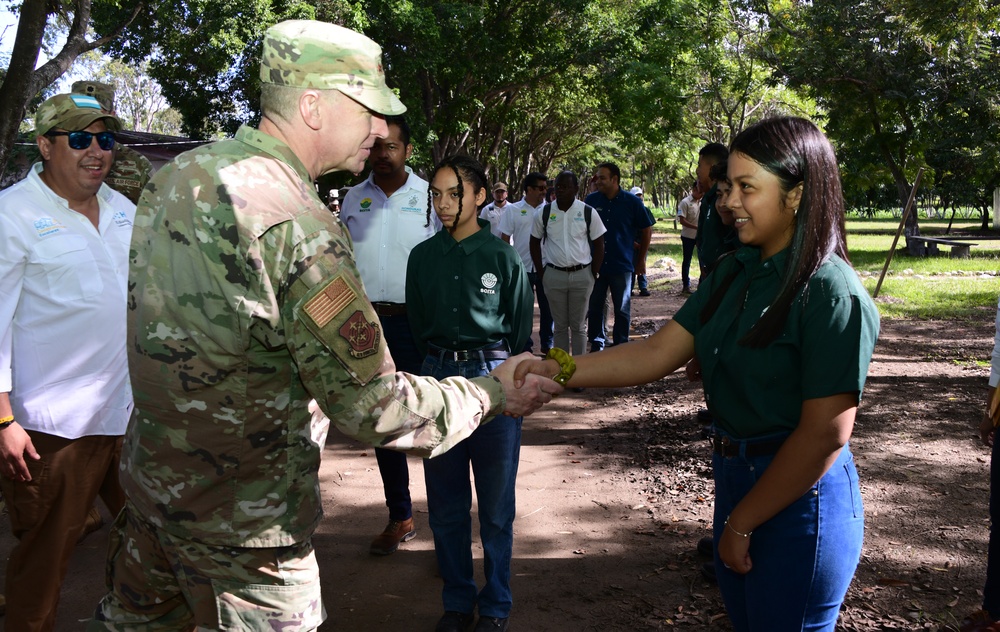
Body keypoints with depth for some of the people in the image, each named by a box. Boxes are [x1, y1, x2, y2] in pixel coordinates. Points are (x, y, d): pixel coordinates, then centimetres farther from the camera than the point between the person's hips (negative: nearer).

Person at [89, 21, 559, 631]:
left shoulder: (177, 172, -2)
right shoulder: (302, 231, -28)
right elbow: (374, 408, -23)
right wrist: (493, 393, -10)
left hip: (151, 472, 8)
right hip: (244, 518, -8)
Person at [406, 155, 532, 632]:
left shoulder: (504, 259, -2)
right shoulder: (423, 257, 5)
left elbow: (521, 331, 4)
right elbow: (417, 324, 14)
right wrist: (440, 368, 12)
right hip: (438, 377, 3)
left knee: (495, 506, 6)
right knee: (445, 505, 10)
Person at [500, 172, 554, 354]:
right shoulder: (512, 210, 0)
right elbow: (505, 239, 3)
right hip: (522, 267, -1)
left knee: (547, 308, 9)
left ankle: (547, 344, 22)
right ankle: (524, 347, 16)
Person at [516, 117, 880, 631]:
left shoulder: (832, 295, -19)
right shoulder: (733, 274, 4)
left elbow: (825, 435, -21)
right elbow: (656, 354, 0)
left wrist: (741, 524, -14)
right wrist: (558, 371, -12)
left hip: (797, 496, -7)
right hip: (732, 475, 7)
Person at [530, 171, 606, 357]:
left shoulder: (588, 213, -3)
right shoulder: (544, 213, 0)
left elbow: (599, 245, 3)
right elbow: (535, 243, 9)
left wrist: (593, 274, -1)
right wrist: (541, 272, 3)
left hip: (581, 275, -1)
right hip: (554, 275, 1)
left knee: (579, 325, 7)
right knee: (560, 325, 9)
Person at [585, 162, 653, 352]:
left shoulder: (632, 202, -5)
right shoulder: (591, 200, 0)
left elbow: (646, 230, 4)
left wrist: (641, 260, 8)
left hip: (622, 265, -2)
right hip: (595, 264, 2)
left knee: (622, 308, 7)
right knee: (594, 307, 8)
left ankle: (621, 346, 18)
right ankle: (597, 345, 19)